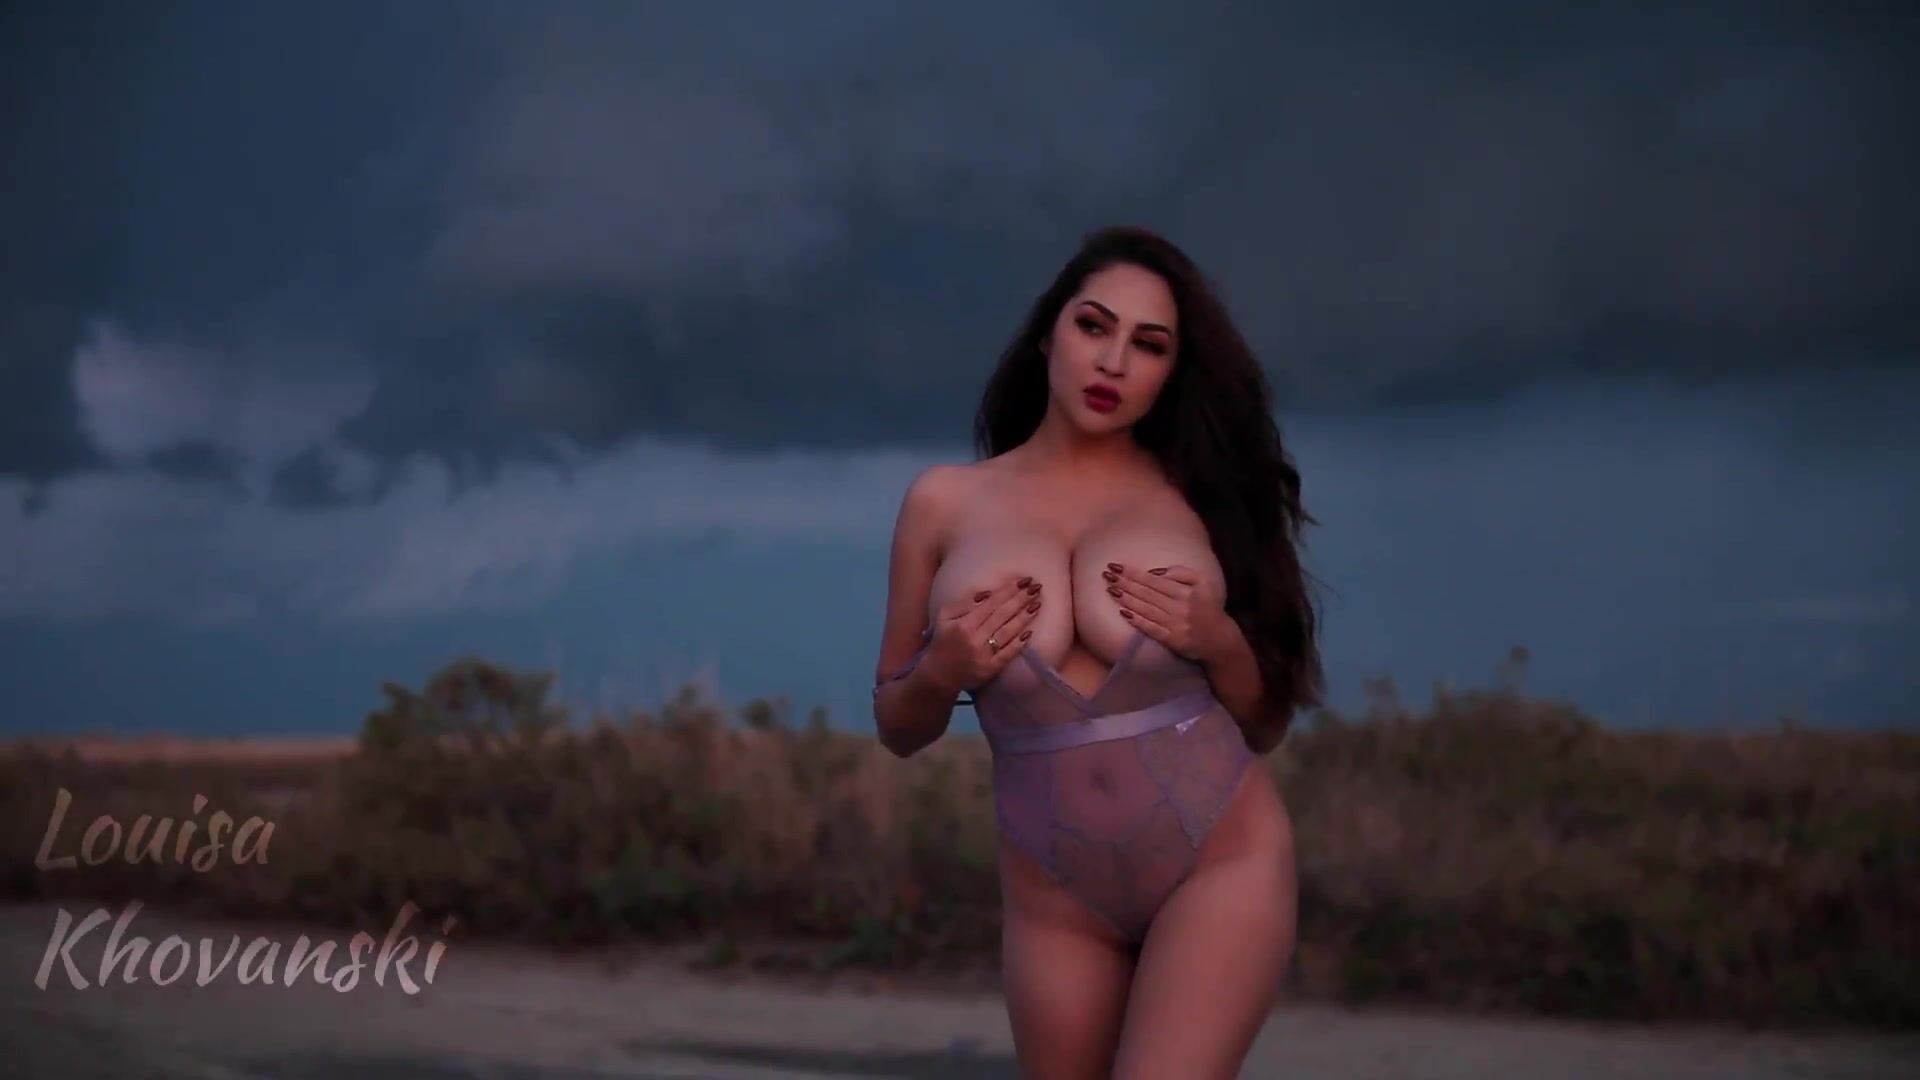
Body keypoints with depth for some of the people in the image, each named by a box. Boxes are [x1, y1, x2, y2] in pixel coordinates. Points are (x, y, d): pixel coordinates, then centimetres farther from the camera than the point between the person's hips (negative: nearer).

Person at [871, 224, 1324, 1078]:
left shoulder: (1198, 497, 1)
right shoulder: (945, 502, 2)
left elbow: (1264, 726, 9)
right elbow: (897, 728, 10)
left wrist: (1222, 643, -11)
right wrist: (941, 672, -10)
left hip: (1221, 861, -2)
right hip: (1055, 900, 2)